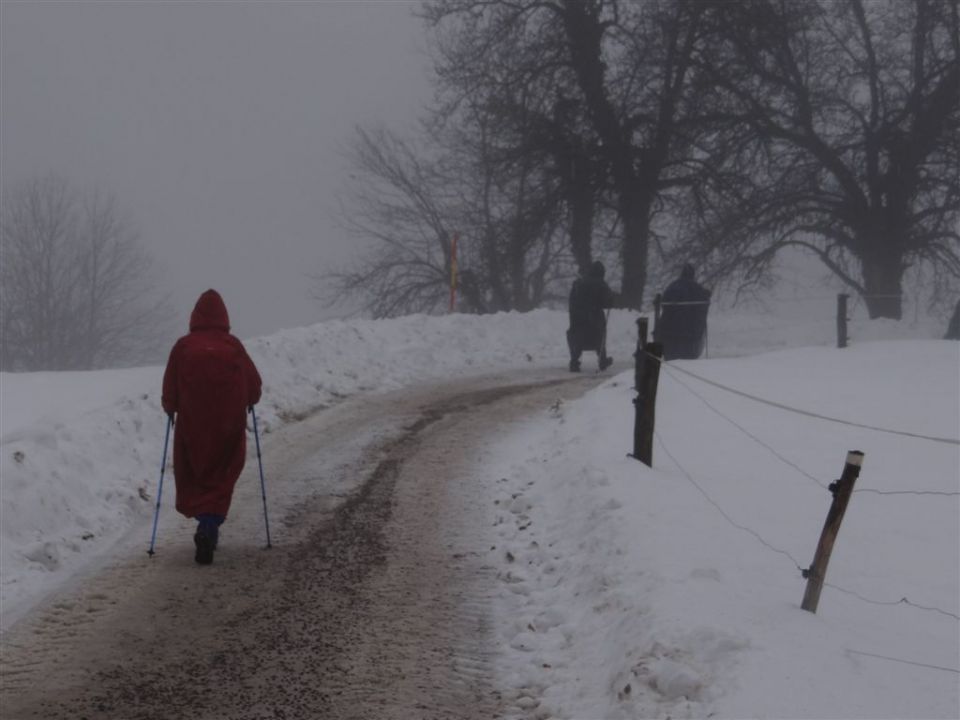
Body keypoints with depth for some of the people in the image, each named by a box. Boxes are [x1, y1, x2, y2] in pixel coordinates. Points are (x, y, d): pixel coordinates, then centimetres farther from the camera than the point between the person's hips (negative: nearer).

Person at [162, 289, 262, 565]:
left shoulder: (183, 346, -3)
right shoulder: (234, 346, -2)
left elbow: (170, 388, -3)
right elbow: (254, 385, 3)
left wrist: (170, 408, 16)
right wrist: (248, 401, 23)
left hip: (192, 424, 0)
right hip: (228, 426, 0)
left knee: (192, 478, 15)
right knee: (220, 480, 5)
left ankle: (206, 528, 11)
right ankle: (209, 526, -13)